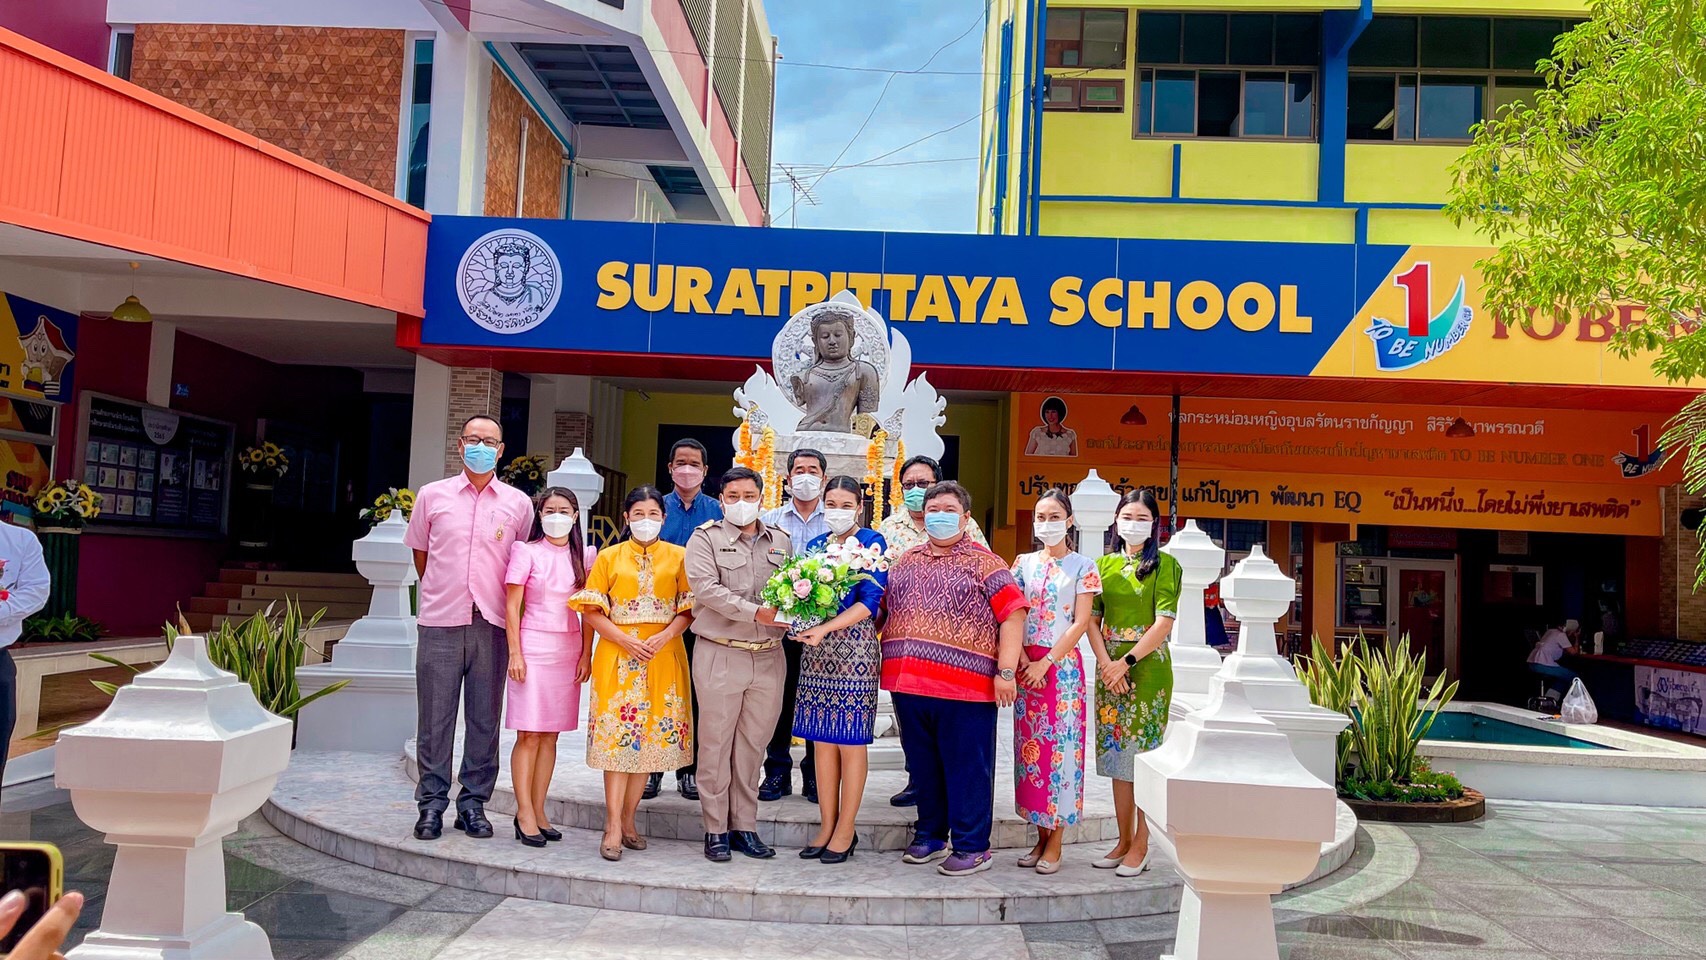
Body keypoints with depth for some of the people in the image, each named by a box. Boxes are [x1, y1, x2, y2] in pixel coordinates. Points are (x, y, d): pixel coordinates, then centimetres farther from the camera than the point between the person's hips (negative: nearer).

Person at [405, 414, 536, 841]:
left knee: (484, 719, 5)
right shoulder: (432, 496, 7)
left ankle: (473, 803, 15)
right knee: (435, 718, 3)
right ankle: (432, 804, 13)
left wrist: (505, 603, 9)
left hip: (492, 625, 0)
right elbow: (420, 553, 17)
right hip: (440, 622, 0)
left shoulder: (519, 503, 6)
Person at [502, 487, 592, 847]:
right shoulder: (526, 552, -1)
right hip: (533, 646, -4)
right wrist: (515, 653, -9)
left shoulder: (583, 556, 10)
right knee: (529, 734, -5)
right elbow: (512, 606, -3)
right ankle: (525, 814, 0)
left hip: (569, 650, 4)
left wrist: (586, 653, 4)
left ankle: (539, 811, 13)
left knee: (550, 735, 7)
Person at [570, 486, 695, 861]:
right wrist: (626, 640, -12)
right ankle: (613, 827, -3)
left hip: (663, 658, 1)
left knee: (652, 735, 3)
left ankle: (627, 818, 15)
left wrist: (663, 637, -14)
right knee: (618, 735, -6)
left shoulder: (678, 557, 7)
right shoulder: (609, 557, 7)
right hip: (618, 656, -1)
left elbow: (688, 609, 3)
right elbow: (592, 612, 2)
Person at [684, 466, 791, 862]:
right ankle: (716, 830, 13)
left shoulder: (780, 540, 12)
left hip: (769, 656, 4)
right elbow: (707, 589, -13)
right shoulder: (705, 538, -1)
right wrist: (757, 612, -22)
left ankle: (745, 826, 20)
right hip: (721, 655, -3)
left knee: (754, 744, 10)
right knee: (716, 744, 2)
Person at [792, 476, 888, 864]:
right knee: (822, 739, 7)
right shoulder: (815, 545, 14)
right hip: (816, 650, 5)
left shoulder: (871, 542, -3)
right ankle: (826, 826, 15)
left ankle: (846, 830, 9)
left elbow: (869, 601, -12)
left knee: (850, 739, 0)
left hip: (854, 648, -5)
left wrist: (824, 629, -20)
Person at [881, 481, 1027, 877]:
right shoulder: (905, 562, 16)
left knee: (967, 766, 1)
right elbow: (883, 608, 23)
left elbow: (1013, 613, -6)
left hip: (965, 685, -5)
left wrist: (1005, 671, -14)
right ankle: (930, 836, 28)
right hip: (908, 682, 6)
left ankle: (972, 847, 11)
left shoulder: (984, 563, 0)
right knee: (922, 764, 15)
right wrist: (885, 660, 12)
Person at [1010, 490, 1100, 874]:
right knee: (1030, 746, 5)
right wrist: (1021, 658, -9)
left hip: (1063, 666, -4)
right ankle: (1041, 836, 15)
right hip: (1026, 665, 4)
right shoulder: (1023, 564, 10)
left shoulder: (1083, 567, -1)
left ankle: (1055, 844, 4)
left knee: (1061, 747, -2)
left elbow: (1081, 623, -7)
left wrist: (1046, 663, -14)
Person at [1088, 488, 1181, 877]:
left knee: (1145, 755, -1)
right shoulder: (1104, 564, 10)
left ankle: (1140, 846, 7)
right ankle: (1123, 840, 18)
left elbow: (1164, 623, -10)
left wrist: (1126, 662, -15)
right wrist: (1105, 662, -10)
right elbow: (1092, 619, 5)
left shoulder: (1165, 564, -2)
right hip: (1109, 666, 5)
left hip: (1148, 667, -4)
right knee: (1116, 753, 8)